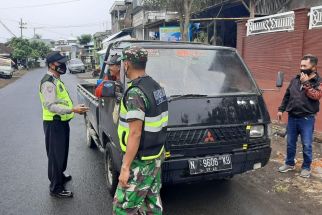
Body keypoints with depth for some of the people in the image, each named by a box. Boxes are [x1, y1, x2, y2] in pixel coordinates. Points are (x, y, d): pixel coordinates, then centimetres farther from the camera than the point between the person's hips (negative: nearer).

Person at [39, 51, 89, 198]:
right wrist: (72, 110, -32)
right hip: (54, 124, -10)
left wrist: (75, 108, 13)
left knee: (62, 153, 24)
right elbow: (50, 106, -26)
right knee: (55, 156, -2)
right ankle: (55, 188, 9)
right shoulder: (48, 82, -18)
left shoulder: (56, 80, 15)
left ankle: (60, 176, 42)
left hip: (61, 122, 10)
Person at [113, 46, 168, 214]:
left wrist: (125, 167, -20)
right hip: (156, 155, 9)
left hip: (141, 161, -9)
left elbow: (135, 134, -24)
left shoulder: (135, 93, -21)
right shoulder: (156, 86, 8)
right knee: (153, 201, 20)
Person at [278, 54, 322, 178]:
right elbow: (287, 96, 14)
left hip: (307, 119, -4)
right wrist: (281, 109, 10)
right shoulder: (295, 80, 8)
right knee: (290, 143, 13)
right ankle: (289, 164, 30)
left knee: (306, 145, 3)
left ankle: (306, 167, 21)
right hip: (292, 117, 4)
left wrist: (306, 83, -19)